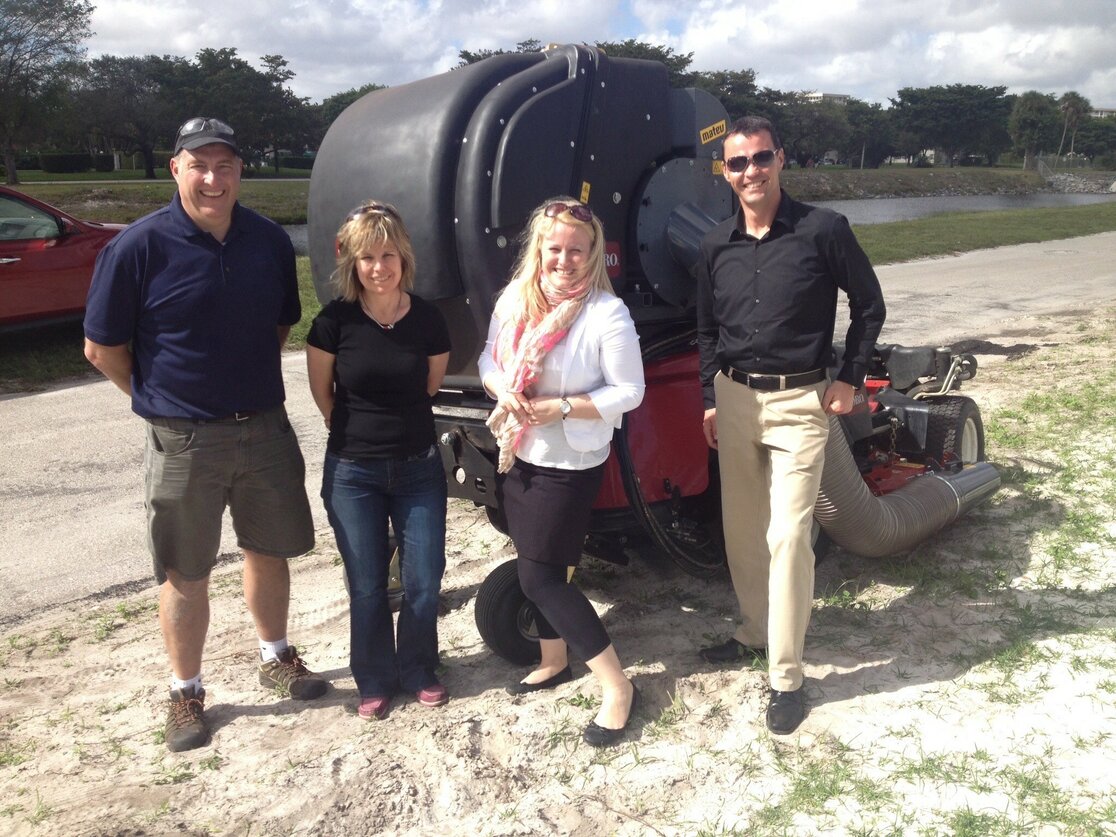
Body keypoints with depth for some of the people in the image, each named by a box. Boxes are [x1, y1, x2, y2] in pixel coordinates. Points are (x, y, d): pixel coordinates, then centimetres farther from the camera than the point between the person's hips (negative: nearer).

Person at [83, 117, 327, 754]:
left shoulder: (271, 241, 1)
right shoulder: (140, 247, -12)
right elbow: (103, 348, -5)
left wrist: (252, 385, 8)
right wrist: (163, 400, 0)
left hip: (266, 430, 4)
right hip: (184, 441, -3)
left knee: (270, 550, 17)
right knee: (186, 573, 8)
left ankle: (277, 657, 39)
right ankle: (186, 693, 26)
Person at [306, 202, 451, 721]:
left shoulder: (428, 320, -8)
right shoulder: (335, 321, -13)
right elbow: (322, 392, 2)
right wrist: (359, 431, 10)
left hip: (418, 468, 2)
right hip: (353, 473, -1)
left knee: (424, 582, 7)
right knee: (368, 587, 9)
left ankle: (418, 673, 31)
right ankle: (375, 683, 30)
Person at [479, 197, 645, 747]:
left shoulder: (607, 314, -18)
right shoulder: (515, 298, 0)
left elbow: (630, 391, -16)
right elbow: (489, 358, 10)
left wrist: (561, 407, -24)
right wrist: (500, 389, -12)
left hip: (569, 465, -7)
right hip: (516, 456, 7)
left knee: (540, 578, -5)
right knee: (539, 569, 18)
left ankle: (617, 687, 8)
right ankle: (553, 663, 40)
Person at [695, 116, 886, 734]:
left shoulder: (823, 230, -9)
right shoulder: (716, 245, 5)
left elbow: (869, 305, 1)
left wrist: (850, 378, -4)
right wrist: (710, 399, 11)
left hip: (799, 403, -5)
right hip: (734, 398, 5)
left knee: (787, 537, -7)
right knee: (741, 530, 13)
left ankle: (786, 678, 4)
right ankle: (755, 632, 34)